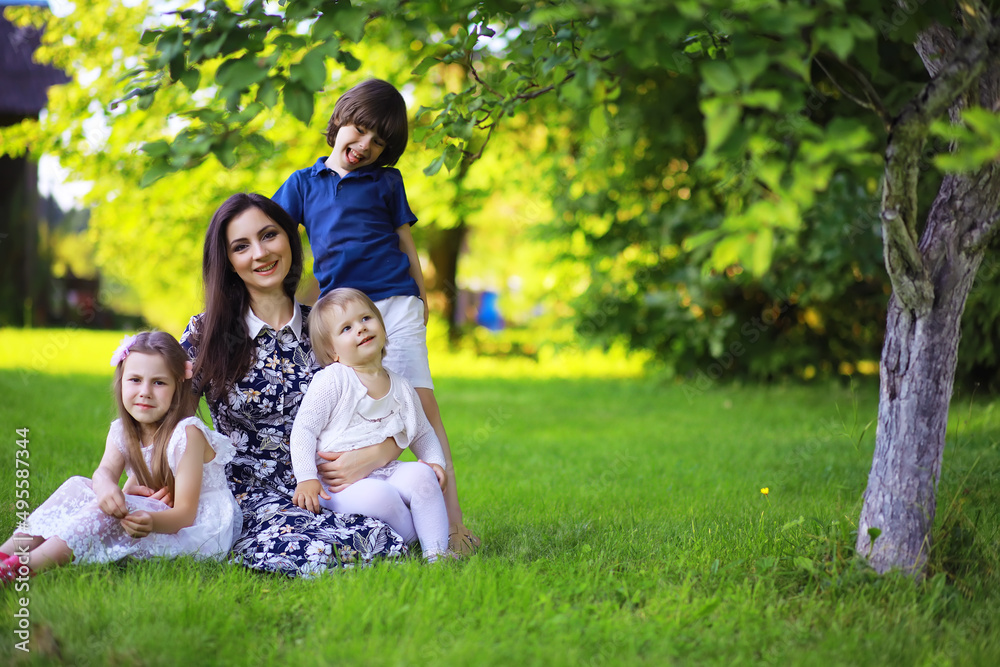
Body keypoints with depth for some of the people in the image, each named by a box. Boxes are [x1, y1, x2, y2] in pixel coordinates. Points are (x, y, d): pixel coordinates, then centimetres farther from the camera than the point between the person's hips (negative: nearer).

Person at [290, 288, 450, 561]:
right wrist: (306, 478, -17)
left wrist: (434, 461, 5)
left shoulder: (401, 387, 13)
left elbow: (422, 433, 26)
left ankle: (436, 551, -21)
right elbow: (304, 429, -6)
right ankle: (415, 540, -12)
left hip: (386, 474, 5)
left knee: (421, 474, -26)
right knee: (378, 496, -35)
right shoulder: (332, 381, -5)